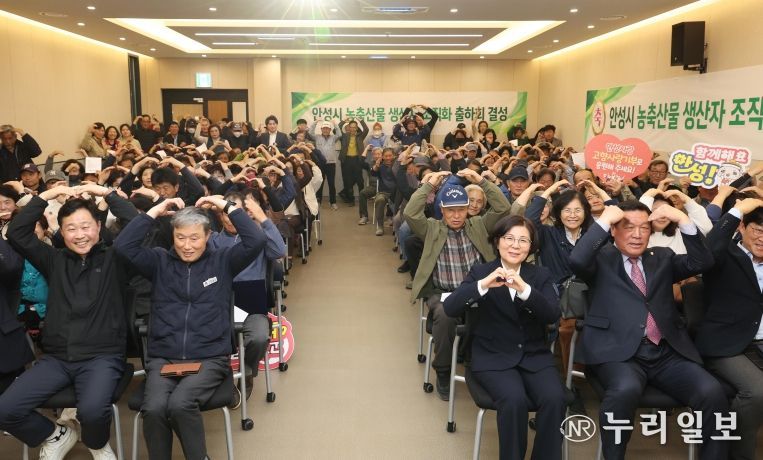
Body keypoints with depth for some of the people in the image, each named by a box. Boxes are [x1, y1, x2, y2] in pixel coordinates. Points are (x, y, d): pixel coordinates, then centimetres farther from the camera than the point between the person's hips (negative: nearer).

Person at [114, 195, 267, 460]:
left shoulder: (222, 261, 7)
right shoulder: (160, 261, 11)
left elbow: (256, 241, -7)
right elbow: (123, 246, -3)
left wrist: (227, 207, -3)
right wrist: (155, 211, -2)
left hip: (210, 359, -2)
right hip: (162, 358, 2)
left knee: (179, 404, -29)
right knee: (154, 408, -27)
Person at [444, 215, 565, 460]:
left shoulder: (542, 275, 8)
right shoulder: (480, 272, 2)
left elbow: (553, 316, -10)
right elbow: (450, 309, -13)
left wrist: (524, 289, -27)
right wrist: (483, 285, -28)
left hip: (535, 355, 2)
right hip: (493, 357, -2)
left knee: (554, 399, -25)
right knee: (515, 400, -28)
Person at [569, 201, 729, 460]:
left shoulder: (662, 257, 22)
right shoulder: (601, 259, 8)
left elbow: (702, 263, 7)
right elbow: (576, 260, -14)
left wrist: (682, 220, -1)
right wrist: (605, 219, -10)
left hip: (667, 352, 5)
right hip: (619, 352, -4)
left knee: (712, 393, -21)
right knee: (626, 389, -35)